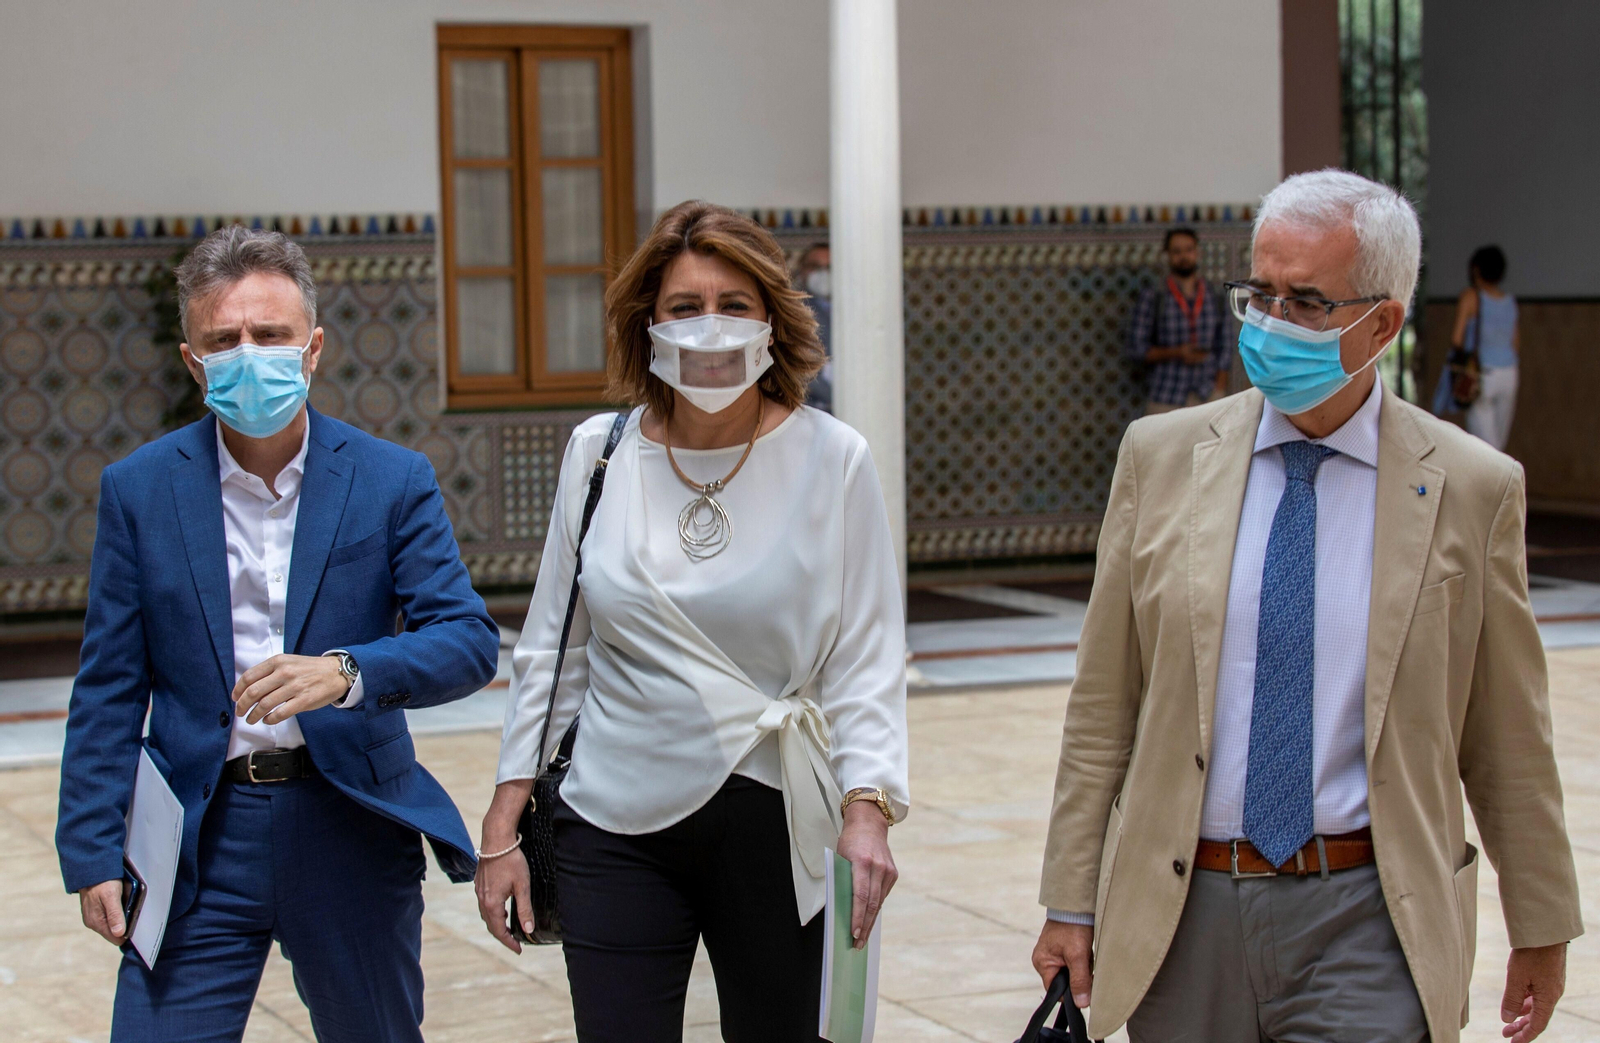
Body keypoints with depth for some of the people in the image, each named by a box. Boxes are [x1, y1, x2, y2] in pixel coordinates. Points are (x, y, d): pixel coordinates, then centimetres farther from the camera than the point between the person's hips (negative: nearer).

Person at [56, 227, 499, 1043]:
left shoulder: (392, 480, 0)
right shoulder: (138, 490, 2)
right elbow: (109, 692, 4)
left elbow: (469, 641, -8)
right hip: (198, 842, 0)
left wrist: (346, 672, -26)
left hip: (353, 830, 0)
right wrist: (93, 852, -2)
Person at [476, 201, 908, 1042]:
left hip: (774, 823, -1)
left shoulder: (831, 459, -3)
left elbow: (866, 658, -2)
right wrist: (503, 825, 6)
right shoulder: (599, 453, 3)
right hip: (617, 826, 1)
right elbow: (550, 649, 9)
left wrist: (866, 808, -16)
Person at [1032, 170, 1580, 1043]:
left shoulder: (1472, 488, -1)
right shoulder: (1161, 457, 3)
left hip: (1366, 926, -2)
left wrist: (1541, 929, 11)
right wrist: (1071, 903, 2)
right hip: (1179, 914, 2)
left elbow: (1507, 742, 5)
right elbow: (1102, 711, 5)